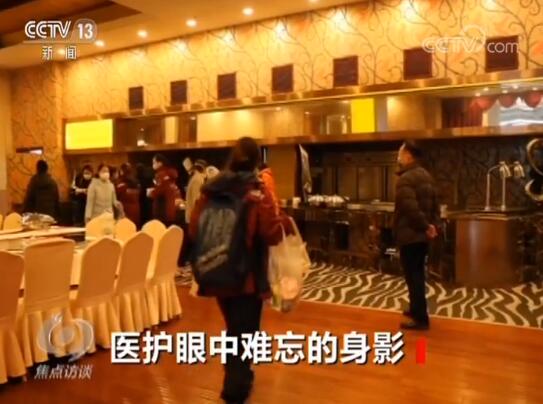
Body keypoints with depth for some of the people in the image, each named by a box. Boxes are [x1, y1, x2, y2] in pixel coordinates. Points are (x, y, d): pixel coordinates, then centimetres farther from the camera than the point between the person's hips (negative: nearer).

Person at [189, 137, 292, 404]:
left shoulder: (210, 189, 0)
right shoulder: (257, 191, -13)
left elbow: (194, 231, 3)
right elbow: (271, 233, -19)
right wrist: (285, 222, 0)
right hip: (247, 275, -5)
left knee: (234, 328, 24)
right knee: (244, 332, 11)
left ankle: (239, 375, 41)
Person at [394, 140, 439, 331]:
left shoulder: (405, 179, -18)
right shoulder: (426, 176, 13)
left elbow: (411, 208, -27)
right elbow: (434, 205, 14)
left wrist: (425, 226, -15)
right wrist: (433, 225, 7)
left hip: (410, 234, -9)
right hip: (422, 234, 10)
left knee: (413, 276, -3)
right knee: (418, 273, 19)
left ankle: (421, 318, 1)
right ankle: (415, 309, 32)